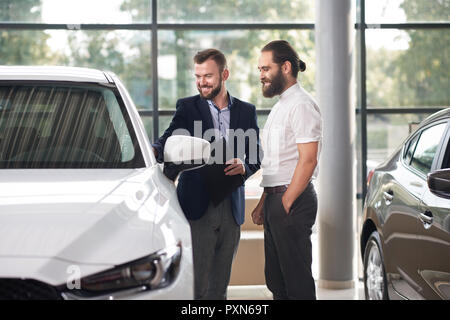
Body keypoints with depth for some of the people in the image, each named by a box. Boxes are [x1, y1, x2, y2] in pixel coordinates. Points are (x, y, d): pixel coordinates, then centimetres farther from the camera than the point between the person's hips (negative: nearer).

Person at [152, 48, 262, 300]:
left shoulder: (246, 111, 11)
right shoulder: (187, 107, 4)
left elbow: (256, 155, 15)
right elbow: (168, 143, -7)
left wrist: (244, 166, -8)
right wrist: (153, 150, -30)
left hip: (231, 210, 3)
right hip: (198, 207, -3)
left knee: (220, 286, 8)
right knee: (196, 286, -6)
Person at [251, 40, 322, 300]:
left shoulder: (301, 105, -12)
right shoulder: (280, 105, 20)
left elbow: (308, 160, -19)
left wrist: (286, 203, -19)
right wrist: (263, 203, 18)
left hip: (294, 200, -10)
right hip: (277, 200, 10)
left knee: (297, 279, -7)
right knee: (276, 279, 12)